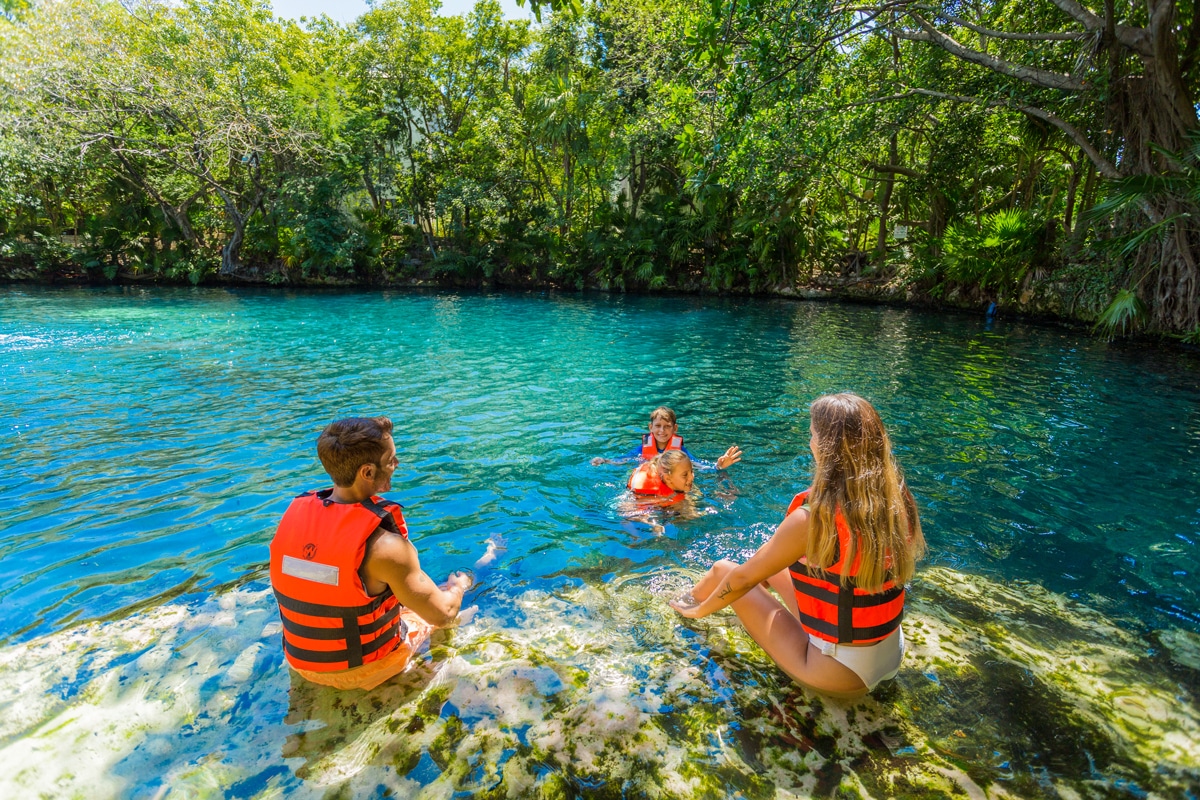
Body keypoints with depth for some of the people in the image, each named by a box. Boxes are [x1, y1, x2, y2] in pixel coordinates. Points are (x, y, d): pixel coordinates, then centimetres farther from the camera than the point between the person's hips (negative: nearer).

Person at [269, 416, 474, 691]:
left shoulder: (295, 513, -14)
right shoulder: (384, 545, -33)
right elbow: (443, 615, -21)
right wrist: (459, 585, 1)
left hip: (303, 662, 6)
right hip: (360, 671, -5)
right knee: (438, 606, 21)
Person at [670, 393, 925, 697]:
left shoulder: (814, 518, -27)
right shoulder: (898, 501, -9)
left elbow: (744, 578, -14)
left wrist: (700, 610, 3)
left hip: (840, 674, -6)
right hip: (892, 653, 7)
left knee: (724, 569, 6)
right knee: (773, 566, 21)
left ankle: (690, 600, 40)